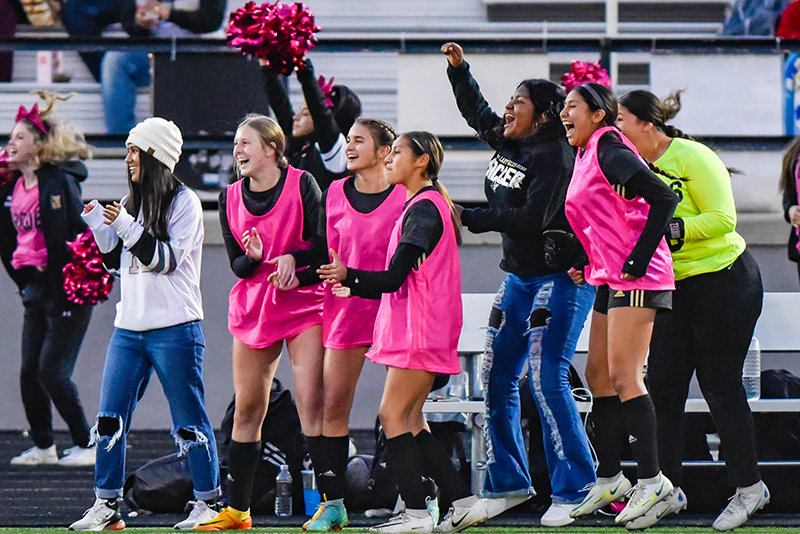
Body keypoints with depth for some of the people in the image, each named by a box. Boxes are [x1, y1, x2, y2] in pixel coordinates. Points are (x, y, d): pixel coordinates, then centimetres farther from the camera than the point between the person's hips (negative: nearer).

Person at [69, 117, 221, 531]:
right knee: (109, 418, 1)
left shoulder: (184, 202, -6)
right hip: (129, 326, 7)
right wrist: (99, 227, 2)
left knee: (189, 421, -1)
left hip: (175, 328, -7)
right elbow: (115, 263, 17)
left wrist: (126, 227, -22)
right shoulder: (131, 202, 14)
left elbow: (167, 260, -15)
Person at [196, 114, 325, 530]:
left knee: (311, 403, -13)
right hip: (252, 307, 4)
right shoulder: (230, 198, 6)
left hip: (304, 306, -4)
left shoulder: (301, 184, -6)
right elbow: (236, 264, 5)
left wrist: (293, 262, -19)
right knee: (246, 408, 6)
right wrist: (254, 257, -16)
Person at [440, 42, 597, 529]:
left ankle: (574, 489, -10)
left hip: (561, 277, -9)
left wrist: (469, 218, -20)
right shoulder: (507, 141, 9)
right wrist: (458, 67, 17)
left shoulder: (554, 157, -17)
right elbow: (475, 109, 29)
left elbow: (531, 219, -25)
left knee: (546, 377, -16)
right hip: (519, 276, 9)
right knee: (497, 377, 7)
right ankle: (508, 484, 17)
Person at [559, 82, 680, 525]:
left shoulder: (609, 152, -12)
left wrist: (638, 259, -20)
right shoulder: (585, 157, 16)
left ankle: (651, 480, -8)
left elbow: (663, 198, -20)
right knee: (598, 375, 11)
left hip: (636, 278, -10)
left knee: (624, 377, -11)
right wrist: (588, 266, 18)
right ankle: (609, 479, 18)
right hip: (609, 279, 10)